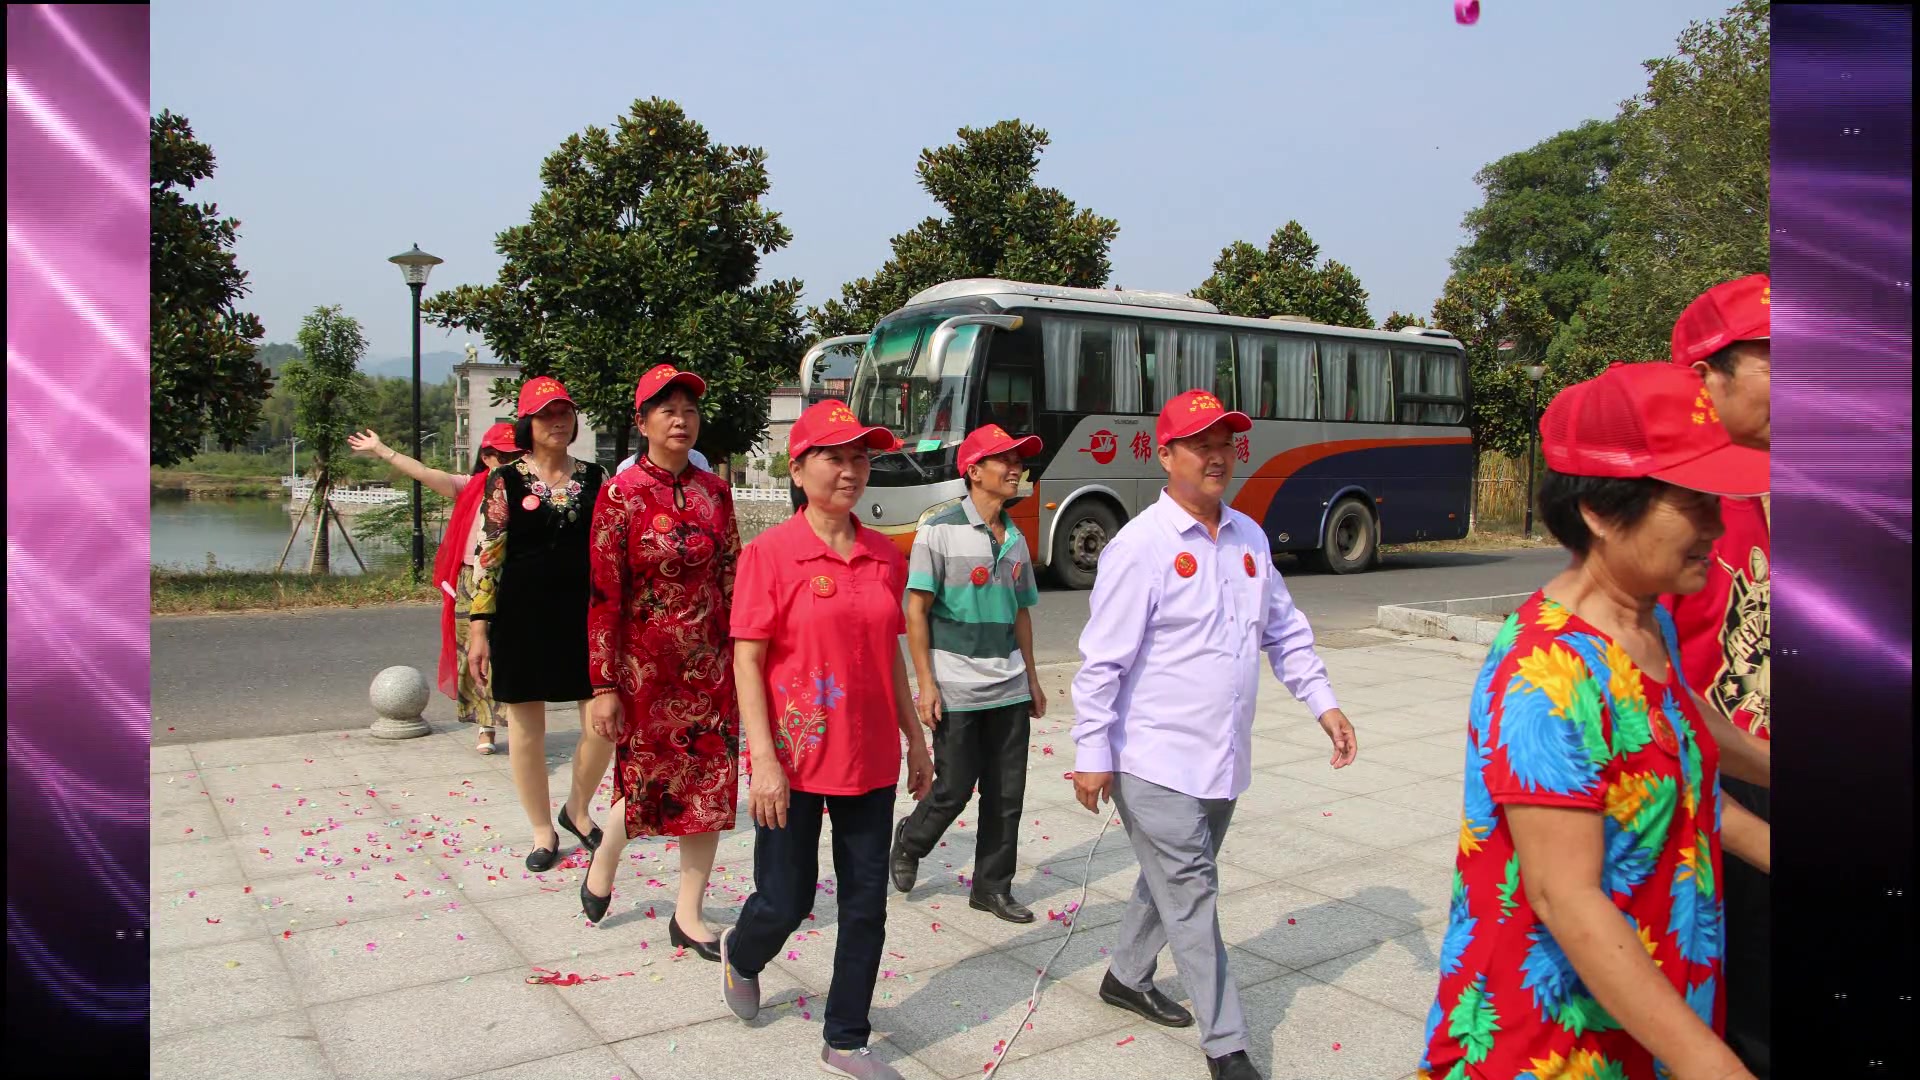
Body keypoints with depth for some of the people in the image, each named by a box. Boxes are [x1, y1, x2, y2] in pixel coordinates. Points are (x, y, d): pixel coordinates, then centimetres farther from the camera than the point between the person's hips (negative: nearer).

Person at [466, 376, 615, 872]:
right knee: (527, 728, 6)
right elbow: (487, 556, -4)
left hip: (585, 613, 2)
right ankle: (543, 832, 23)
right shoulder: (505, 481, -2)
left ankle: (577, 809, 26)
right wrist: (478, 627, -9)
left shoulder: (594, 477, 6)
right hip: (523, 616, -2)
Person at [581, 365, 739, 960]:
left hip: (711, 664, 4)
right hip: (645, 664, -4)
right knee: (651, 782, 8)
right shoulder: (621, 494, -10)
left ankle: (688, 915, 20)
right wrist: (603, 686, -12)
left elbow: (732, 577, 9)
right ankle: (605, 856, 41)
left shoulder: (714, 490, 3)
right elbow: (603, 594, -11)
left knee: (710, 783, 6)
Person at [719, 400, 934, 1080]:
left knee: (866, 906, 10)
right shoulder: (770, 553, -10)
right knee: (786, 903, 8)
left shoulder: (885, 557, 4)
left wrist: (915, 741, 14)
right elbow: (746, 661, -11)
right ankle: (740, 955, 43)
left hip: (871, 762, 5)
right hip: (794, 762, -4)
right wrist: (764, 761, -16)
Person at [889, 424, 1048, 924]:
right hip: (957, 692, -6)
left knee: (1006, 794, 9)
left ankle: (992, 887, 23)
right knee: (953, 790, 3)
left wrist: (1031, 677, 16)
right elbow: (916, 611, -10)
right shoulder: (941, 532, -9)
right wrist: (927, 685, -14)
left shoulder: (1016, 539, 10)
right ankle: (909, 844, 32)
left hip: (1009, 690, 6)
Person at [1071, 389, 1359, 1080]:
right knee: (1191, 895, 0)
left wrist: (1323, 703, 8)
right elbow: (1102, 659, -14)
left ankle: (1127, 978, 41)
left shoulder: (1249, 537, 8)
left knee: (1175, 881, 20)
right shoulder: (1141, 546, -14)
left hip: (1222, 759, 7)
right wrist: (1091, 755, -14)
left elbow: (1284, 630, 17)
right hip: (1156, 762, -7)